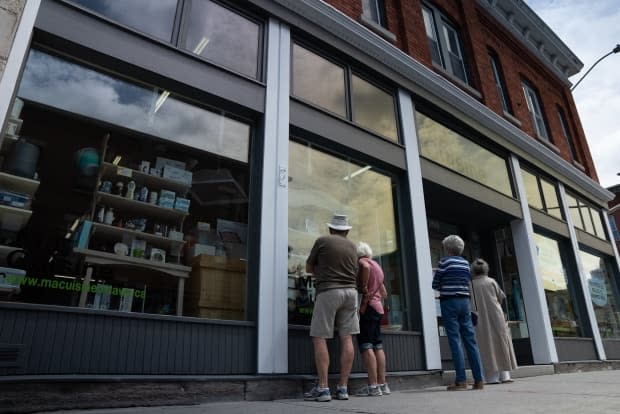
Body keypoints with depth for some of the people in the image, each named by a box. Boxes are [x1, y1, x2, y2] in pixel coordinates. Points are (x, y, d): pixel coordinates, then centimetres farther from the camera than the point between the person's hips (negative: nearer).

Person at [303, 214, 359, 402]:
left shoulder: (322, 241, 2)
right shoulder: (353, 246, 14)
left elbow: (309, 268, 10)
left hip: (328, 292, -4)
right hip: (350, 291, 5)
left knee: (319, 338, -2)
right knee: (347, 339, 2)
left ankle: (322, 388, -8)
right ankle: (343, 388, 3)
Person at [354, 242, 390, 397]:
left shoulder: (363, 261, -2)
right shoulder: (377, 266, 23)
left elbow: (366, 267, -30)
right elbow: (384, 294, 26)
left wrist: (364, 287, -20)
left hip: (368, 307, -9)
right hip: (378, 308, 9)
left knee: (365, 345, -10)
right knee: (377, 345, 8)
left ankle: (373, 386, -13)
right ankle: (382, 384, 9)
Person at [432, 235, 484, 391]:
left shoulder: (445, 261, -6)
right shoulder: (466, 263, 10)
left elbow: (435, 285, -4)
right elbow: (467, 282, 12)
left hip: (449, 303, -5)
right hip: (465, 301, 5)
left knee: (455, 341, -4)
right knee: (470, 340, 7)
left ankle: (461, 380, -4)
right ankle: (479, 379, 9)